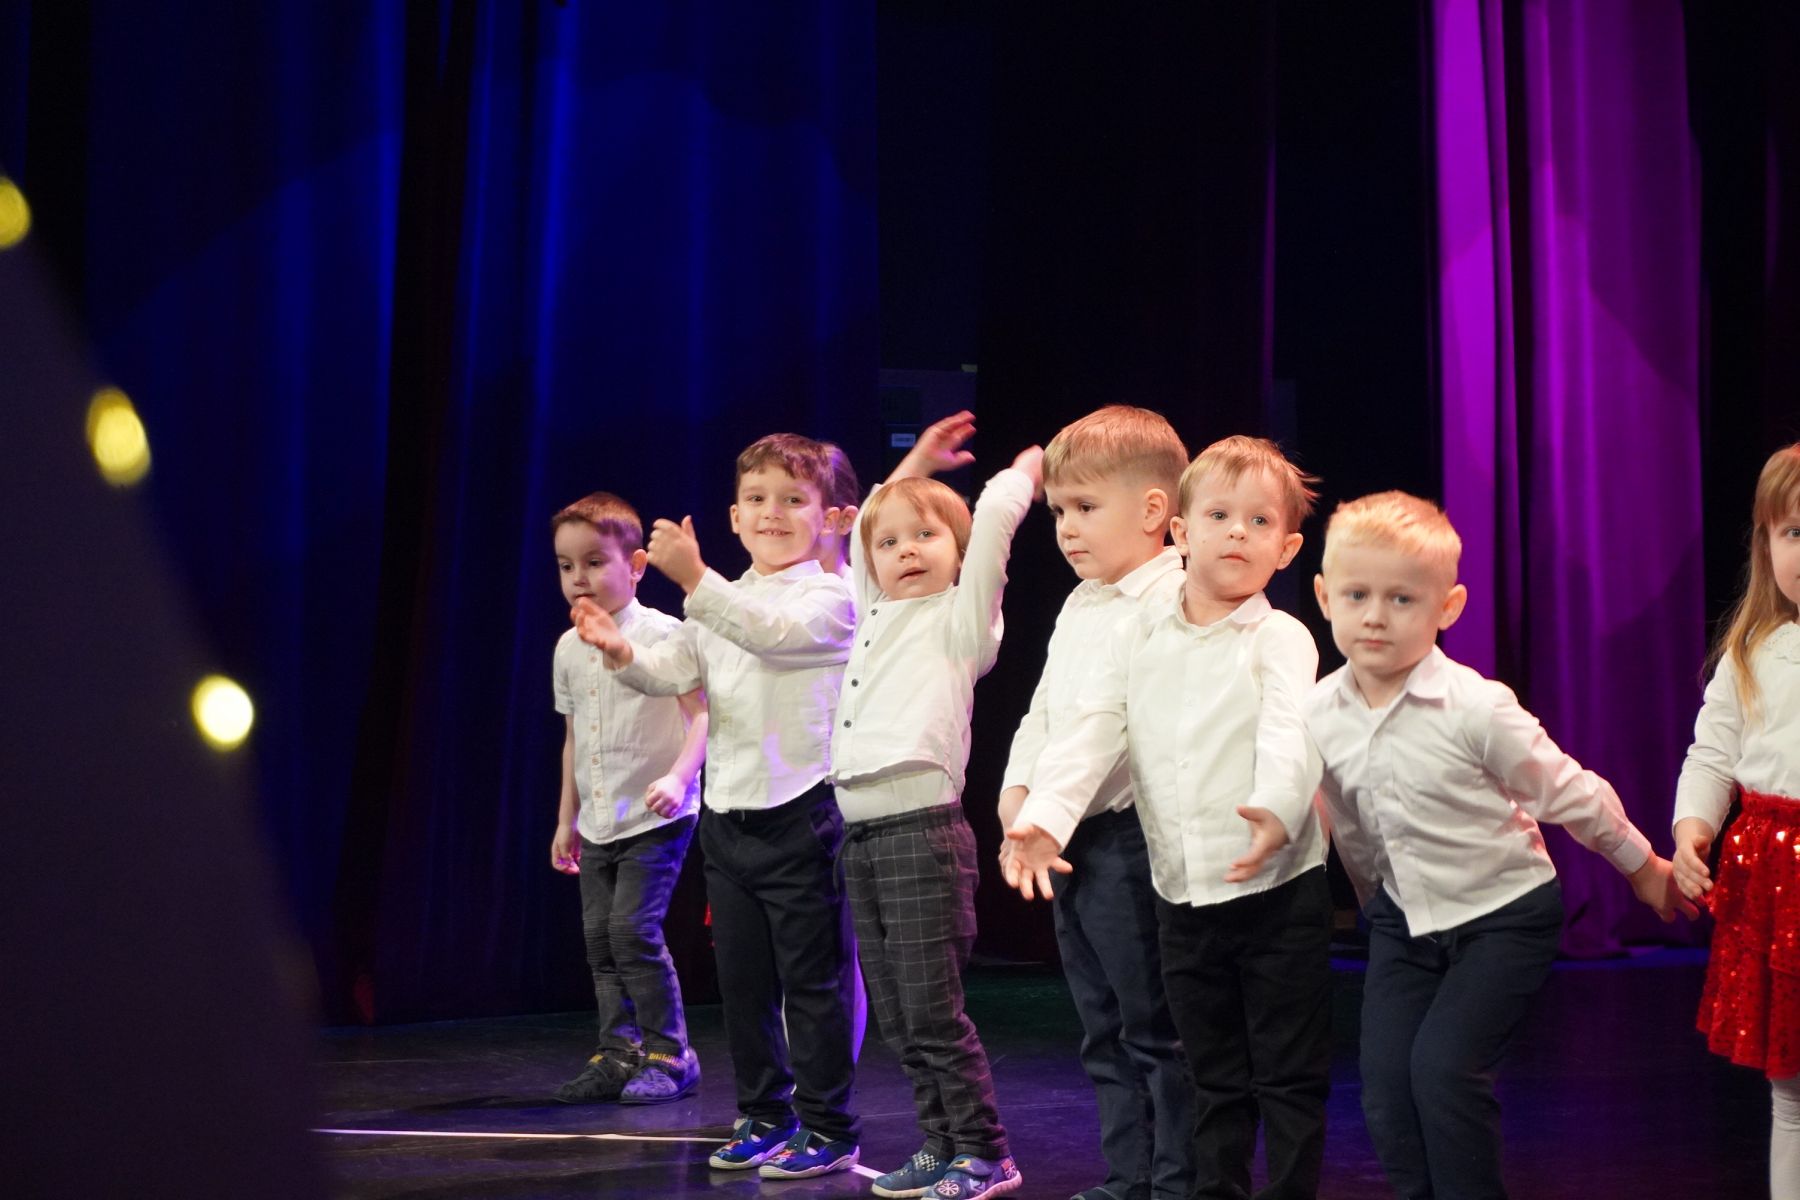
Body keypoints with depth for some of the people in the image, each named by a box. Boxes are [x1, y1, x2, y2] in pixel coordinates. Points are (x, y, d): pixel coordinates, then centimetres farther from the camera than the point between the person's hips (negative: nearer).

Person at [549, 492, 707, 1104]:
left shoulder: (660, 635, -10)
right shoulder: (569, 649, 10)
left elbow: (702, 714, -13)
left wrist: (677, 778, -27)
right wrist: (567, 818, 21)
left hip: (654, 818, -7)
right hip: (598, 822, 7)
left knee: (633, 928, -14)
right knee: (600, 935, 7)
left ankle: (668, 1054, -2)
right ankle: (619, 1053, 15)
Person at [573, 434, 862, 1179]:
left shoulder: (831, 594, -7)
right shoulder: (721, 603, 15)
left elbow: (773, 632, -25)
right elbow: (675, 672, 4)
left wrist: (694, 580, -36)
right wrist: (623, 654, -17)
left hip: (802, 810, -7)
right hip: (727, 812, 7)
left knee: (813, 978, -3)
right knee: (742, 978, 13)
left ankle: (828, 1129, 5)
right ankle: (765, 1117, 25)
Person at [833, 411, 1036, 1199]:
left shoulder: (958, 618, 1)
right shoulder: (878, 616, 19)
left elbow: (992, 517, -8)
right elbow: (861, 530, 32)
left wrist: (1025, 472, 8)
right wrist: (911, 466, 36)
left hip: (922, 825, -7)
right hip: (861, 830, 7)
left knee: (932, 1011, -8)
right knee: (896, 1017, 9)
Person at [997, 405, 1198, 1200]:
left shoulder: (1174, 601, -13)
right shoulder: (1078, 608, 17)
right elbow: (1041, 716, 22)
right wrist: (1015, 797, 6)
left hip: (1129, 835, -9)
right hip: (1068, 844, 9)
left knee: (1156, 1029, -4)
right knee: (1103, 1031, 15)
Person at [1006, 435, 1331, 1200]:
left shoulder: (1280, 640, -5)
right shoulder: (1135, 639, 7)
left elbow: (1289, 734, -22)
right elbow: (1089, 736, 1)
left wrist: (1277, 808, -42)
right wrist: (1044, 818, -16)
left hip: (1278, 888, -4)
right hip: (1181, 898, 4)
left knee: (1289, 1077, 3)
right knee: (1215, 1077, 16)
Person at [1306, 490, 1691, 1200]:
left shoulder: (1475, 708, -23)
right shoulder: (1318, 716, -7)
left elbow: (1564, 791, -11)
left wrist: (1640, 863, 0)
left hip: (1503, 914, -5)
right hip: (1403, 917, 5)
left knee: (1445, 1067, -16)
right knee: (1386, 1081, -1)